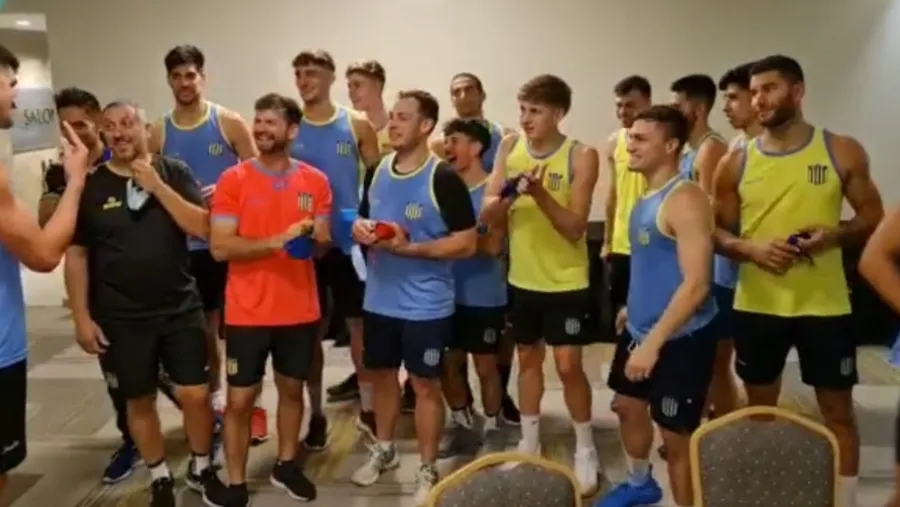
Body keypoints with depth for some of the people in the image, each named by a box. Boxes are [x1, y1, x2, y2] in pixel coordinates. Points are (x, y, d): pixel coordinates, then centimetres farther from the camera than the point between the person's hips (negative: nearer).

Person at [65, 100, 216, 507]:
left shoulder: (173, 172, 0)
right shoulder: (90, 185, -2)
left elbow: (202, 228, -10)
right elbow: (75, 255, -1)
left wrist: (157, 186, -18)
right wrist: (82, 317, -5)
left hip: (181, 308, 0)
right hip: (120, 317, 0)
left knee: (196, 395, 0)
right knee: (139, 399, 10)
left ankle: (201, 468, 24)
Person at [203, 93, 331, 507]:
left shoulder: (315, 181, 2)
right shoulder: (233, 179, -7)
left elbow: (324, 242, 8)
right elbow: (220, 247, -13)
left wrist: (311, 238, -16)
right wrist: (278, 240, -23)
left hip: (300, 310, 3)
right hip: (248, 312, -3)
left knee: (292, 388, 16)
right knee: (240, 398, 4)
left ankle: (286, 466, 34)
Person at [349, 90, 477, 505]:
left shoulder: (443, 179, -14)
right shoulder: (377, 172, 6)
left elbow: (467, 243, -15)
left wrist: (409, 247, -23)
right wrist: (361, 229, -6)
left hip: (425, 304, -6)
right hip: (379, 298, 6)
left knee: (425, 383, 4)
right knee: (381, 373, 19)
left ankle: (427, 472, 19)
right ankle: (384, 449, 40)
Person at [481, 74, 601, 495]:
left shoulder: (581, 156, -15)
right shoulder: (510, 147, -2)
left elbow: (575, 228, -18)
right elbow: (487, 215, -5)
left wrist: (541, 194, -31)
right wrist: (505, 197, -26)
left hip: (566, 281, -4)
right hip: (522, 278, 5)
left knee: (568, 365, -2)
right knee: (528, 359, 16)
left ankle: (586, 449, 18)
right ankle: (529, 444, 32)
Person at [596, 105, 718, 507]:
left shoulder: (685, 199, -21)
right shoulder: (647, 196, 8)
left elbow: (696, 284, -27)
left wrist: (654, 342, -28)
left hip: (680, 338, -10)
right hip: (640, 329, 10)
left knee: (676, 435, 2)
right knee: (628, 406, 24)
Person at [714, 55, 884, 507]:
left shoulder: (842, 152, -2)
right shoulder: (736, 163, 1)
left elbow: (873, 217, 3)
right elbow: (716, 231, 5)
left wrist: (834, 235, -17)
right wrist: (751, 249, -15)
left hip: (824, 305, -1)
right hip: (755, 306, 2)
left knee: (838, 411, 9)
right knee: (760, 407, 15)